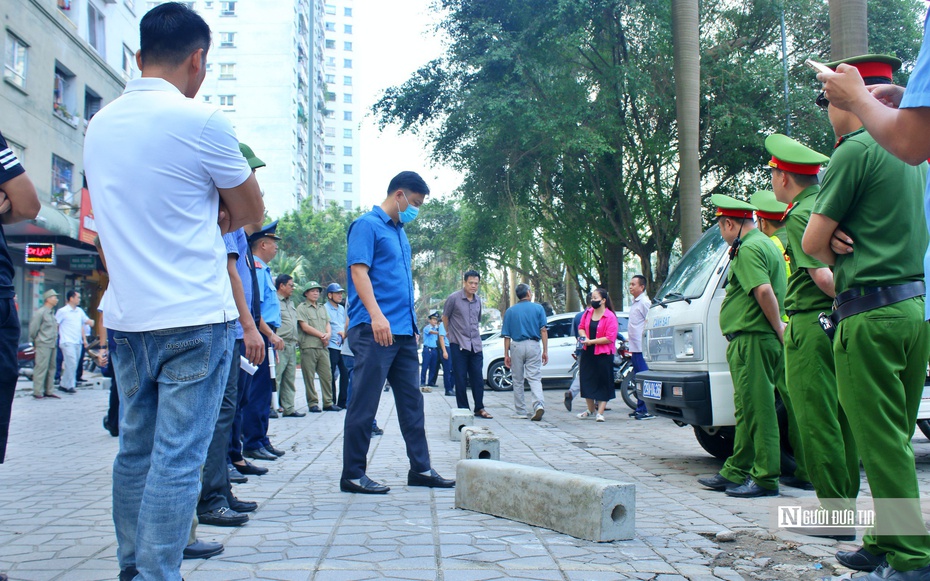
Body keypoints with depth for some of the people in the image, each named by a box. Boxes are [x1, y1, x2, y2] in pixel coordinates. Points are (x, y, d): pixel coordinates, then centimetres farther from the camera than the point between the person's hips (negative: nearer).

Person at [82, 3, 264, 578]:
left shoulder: (100, 124, 11)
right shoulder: (202, 120, -10)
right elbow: (251, 211, 1)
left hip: (126, 316, 7)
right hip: (194, 318, -7)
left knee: (136, 449, 14)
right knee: (179, 457, -4)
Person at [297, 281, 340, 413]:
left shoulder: (322, 308, 21)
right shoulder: (302, 308, 1)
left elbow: (328, 324, 17)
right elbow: (305, 327, -7)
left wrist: (328, 334, -5)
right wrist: (322, 335, -6)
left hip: (323, 347, 5)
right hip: (308, 347, -5)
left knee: (327, 375, 3)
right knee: (309, 377, -2)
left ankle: (328, 402, 8)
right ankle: (312, 403, 4)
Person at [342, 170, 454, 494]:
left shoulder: (400, 233, 21)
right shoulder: (368, 225, -5)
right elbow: (359, 271, -15)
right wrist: (376, 315, -25)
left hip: (403, 331, 9)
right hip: (375, 330, -9)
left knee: (411, 400, 11)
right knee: (364, 403, -5)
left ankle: (420, 468, 19)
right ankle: (353, 474, 2)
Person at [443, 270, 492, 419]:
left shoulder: (478, 300, 9)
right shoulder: (454, 298, -7)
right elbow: (445, 317, 5)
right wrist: (450, 333, 16)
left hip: (475, 345, 4)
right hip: (458, 345, -4)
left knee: (477, 378, 4)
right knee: (461, 379, 0)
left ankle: (479, 408, 11)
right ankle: (463, 409, 7)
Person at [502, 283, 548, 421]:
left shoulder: (510, 311, 8)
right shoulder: (538, 308, 4)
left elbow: (507, 336, 6)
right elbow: (543, 330, -2)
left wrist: (506, 355, 9)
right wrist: (545, 351, 0)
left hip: (516, 346, 1)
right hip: (533, 345, -1)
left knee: (518, 381, 10)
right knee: (535, 378, 0)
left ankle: (520, 412, 14)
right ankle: (539, 404, -23)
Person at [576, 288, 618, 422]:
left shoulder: (610, 317, -13)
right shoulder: (588, 312, 6)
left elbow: (609, 338, -17)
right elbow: (581, 327, 15)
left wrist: (591, 341, -18)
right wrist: (584, 337, -6)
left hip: (603, 354, -6)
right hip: (587, 353, 6)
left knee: (603, 383, 0)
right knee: (587, 381, 10)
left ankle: (600, 412, 5)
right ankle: (591, 410, 26)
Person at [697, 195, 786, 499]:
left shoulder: (748, 249, -13)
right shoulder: (766, 244, 21)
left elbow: (764, 290, -25)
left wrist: (777, 326, -18)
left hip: (752, 339, -11)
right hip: (752, 339, 11)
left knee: (756, 409, -7)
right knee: (748, 409, 14)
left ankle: (765, 478, -3)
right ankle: (735, 472, 21)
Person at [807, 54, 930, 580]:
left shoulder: (855, 150, -10)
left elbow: (813, 242, -9)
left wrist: (834, 253, 12)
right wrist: (845, 236, 7)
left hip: (872, 312, -9)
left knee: (882, 441, -5)